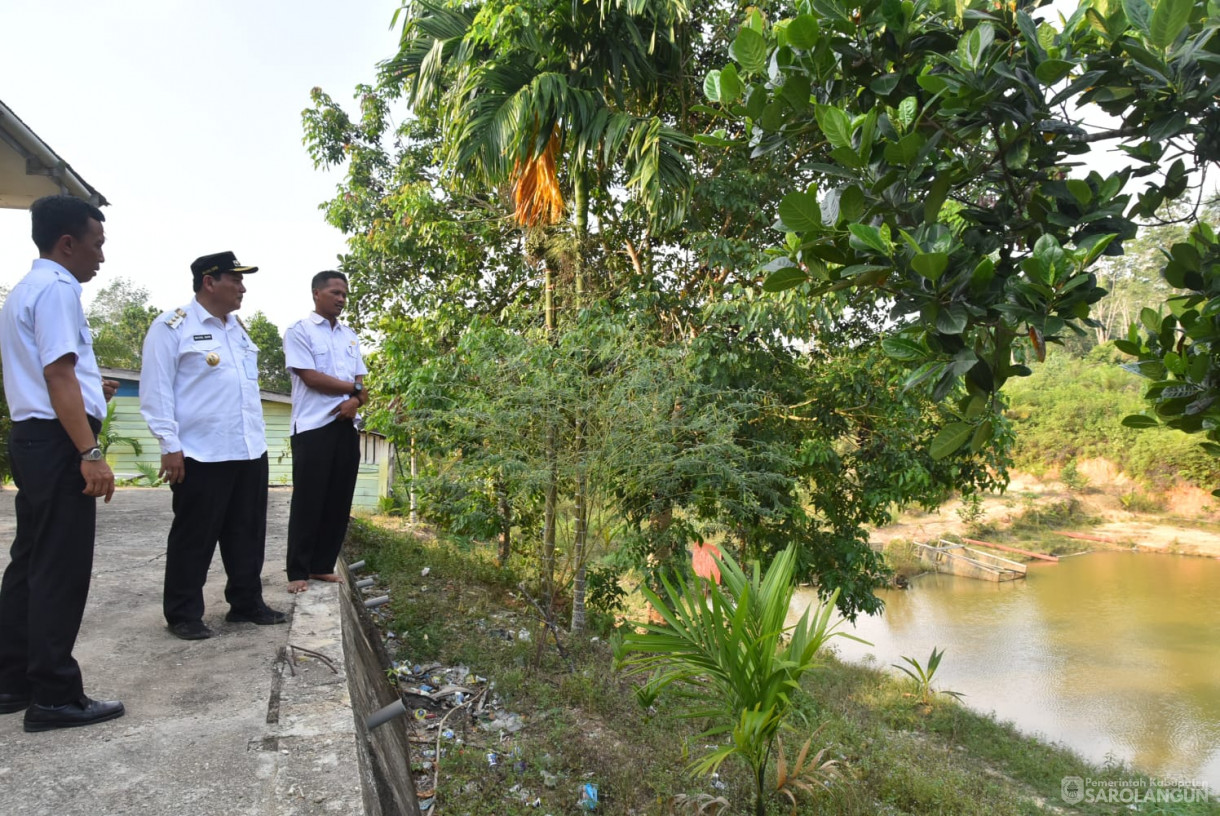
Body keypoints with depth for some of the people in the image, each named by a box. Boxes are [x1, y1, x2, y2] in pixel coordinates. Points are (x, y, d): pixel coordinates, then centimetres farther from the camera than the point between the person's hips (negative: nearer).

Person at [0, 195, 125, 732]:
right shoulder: (57, 289, -13)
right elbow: (58, 374, -21)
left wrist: (88, 389, 32)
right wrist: (90, 454, -25)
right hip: (57, 442, -11)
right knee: (60, 572, -5)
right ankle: (53, 698, 3)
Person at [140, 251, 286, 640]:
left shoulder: (239, 328, 16)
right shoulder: (172, 327, -6)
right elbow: (156, 391, -9)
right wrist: (170, 446, -14)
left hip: (250, 451, 7)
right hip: (202, 455, -7)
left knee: (248, 533, 13)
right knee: (194, 537, 4)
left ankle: (246, 603, 26)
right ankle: (183, 614, 18)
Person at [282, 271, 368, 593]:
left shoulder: (350, 336, 17)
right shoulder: (299, 331, -2)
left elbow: (362, 383, 12)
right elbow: (311, 378, -12)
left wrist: (355, 402, -10)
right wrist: (354, 388, -3)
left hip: (347, 427, 6)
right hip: (313, 427, -6)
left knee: (339, 502, 7)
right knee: (308, 502, -2)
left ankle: (322, 566, 17)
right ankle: (298, 572, 7)